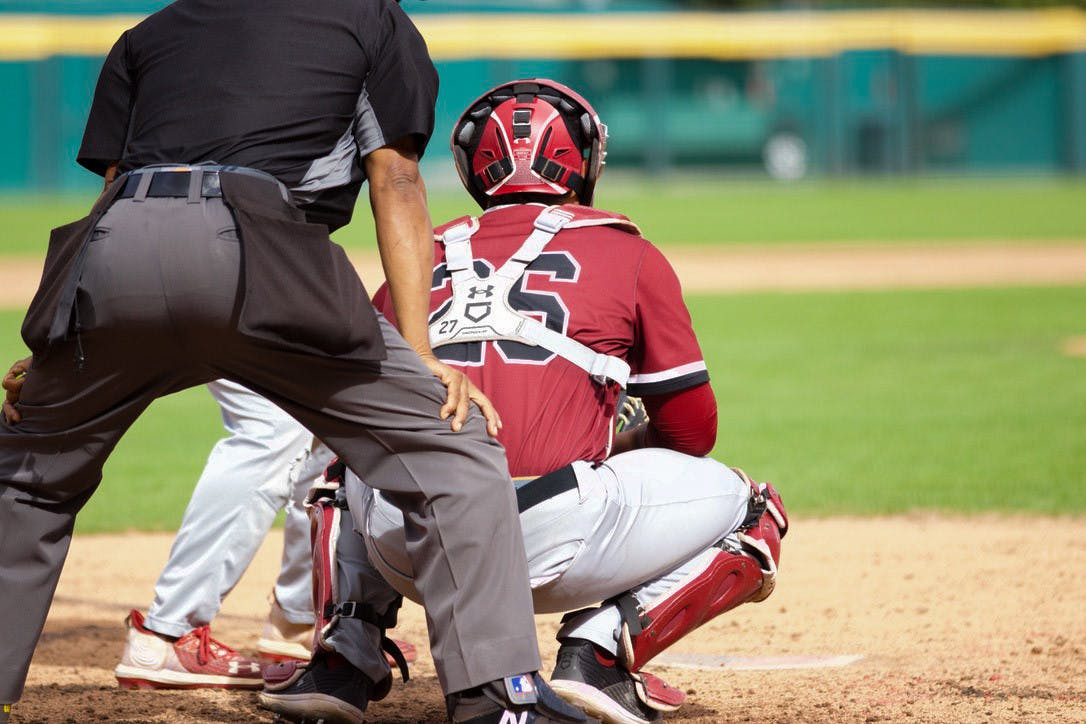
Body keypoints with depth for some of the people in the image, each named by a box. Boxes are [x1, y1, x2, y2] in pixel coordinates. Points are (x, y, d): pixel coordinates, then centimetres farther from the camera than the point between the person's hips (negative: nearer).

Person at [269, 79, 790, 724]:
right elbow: (691, 429, 16)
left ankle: (345, 653, 18)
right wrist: (617, 447, 38)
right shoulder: (631, 256, 14)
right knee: (750, 510, 20)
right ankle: (602, 650, -3)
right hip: (550, 541, -4)